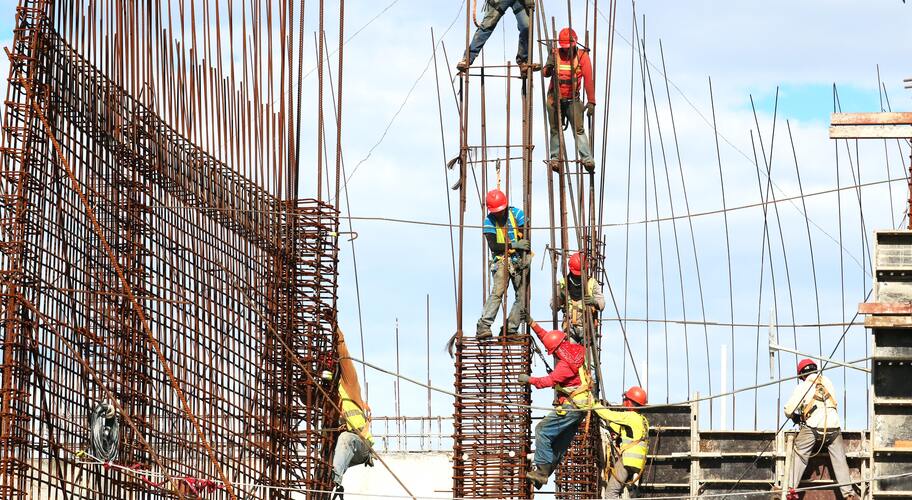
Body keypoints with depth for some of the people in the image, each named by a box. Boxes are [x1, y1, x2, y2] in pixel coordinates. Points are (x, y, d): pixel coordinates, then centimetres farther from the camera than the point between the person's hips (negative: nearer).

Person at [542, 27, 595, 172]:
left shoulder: (582, 56, -8)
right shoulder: (555, 54, -3)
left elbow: (588, 79, -13)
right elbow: (546, 73, -12)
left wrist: (591, 101, -20)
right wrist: (549, 66, -37)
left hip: (573, 100, -2)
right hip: (555, 99, 2)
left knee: (579, 129, -11)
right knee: (555, 130, 7)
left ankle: (587, 159, -16)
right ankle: (555, 158, 14)